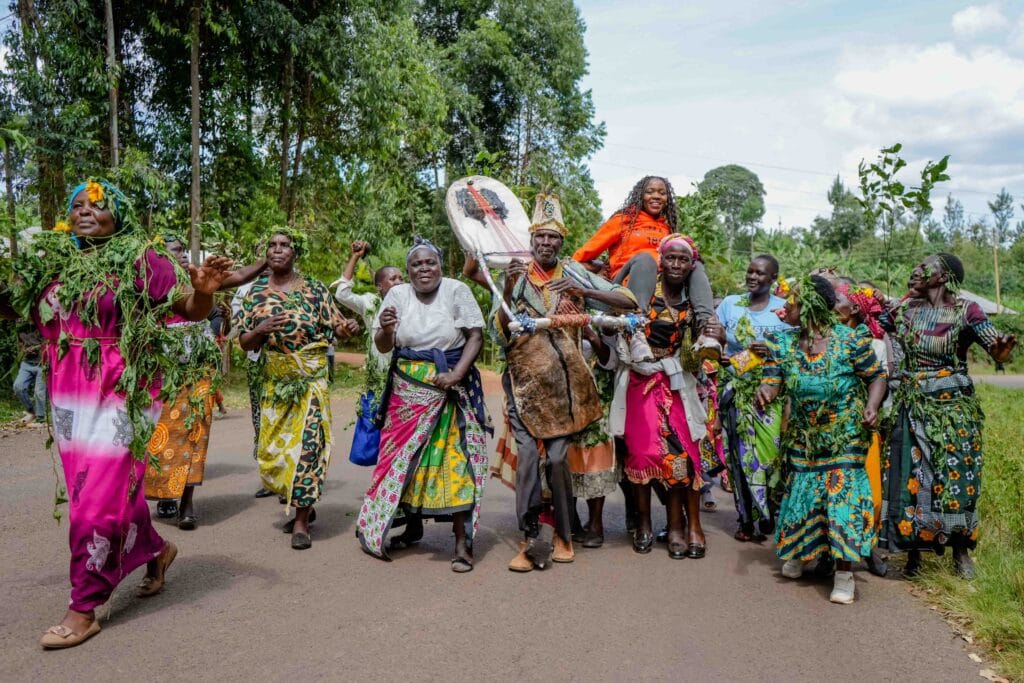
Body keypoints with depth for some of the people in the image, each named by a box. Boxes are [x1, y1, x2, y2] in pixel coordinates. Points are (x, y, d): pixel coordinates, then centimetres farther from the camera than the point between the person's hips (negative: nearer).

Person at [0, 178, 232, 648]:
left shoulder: (138, 259, -6)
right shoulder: (47, 262, 8)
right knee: (115, 488, 15)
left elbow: (193, 311, -8)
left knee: (97, 500, -3)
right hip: (68, 399, 5)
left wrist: (204, 290, -29)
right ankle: (156, 550, 40)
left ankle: (84, 609, 11)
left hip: (119, 397, -5)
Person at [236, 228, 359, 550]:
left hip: (311, 378, -3)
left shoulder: (315, 289, -1)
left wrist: (348, 328, -22)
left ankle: (301, 521, 4)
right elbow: (245, 343, 5)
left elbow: (335, 326, 0)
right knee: (274, 448, 7)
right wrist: (260, 330, -16)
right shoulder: (256, 292, 5)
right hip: (274, 380, 3)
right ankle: (303, 505, 29)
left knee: (307, 442, -8)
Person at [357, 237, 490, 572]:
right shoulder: (397, 294, 3)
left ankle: (462, 542, -1)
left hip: (451, 388, -3)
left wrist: (457, 373, -17)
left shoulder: (456, 290, -4)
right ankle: (413, 527, 28)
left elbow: (475, 336, -5)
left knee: (455, 459, -7)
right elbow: (383, 347, 4)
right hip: (408, 390, 3)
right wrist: (385, 329, -19)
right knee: (406, 457, 8)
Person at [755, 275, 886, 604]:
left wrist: (872, 406, -23)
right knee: (800, 491, 10)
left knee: (842, 493, -7)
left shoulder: (850, 340, -14)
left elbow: (877, 377, -6)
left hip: (845, 437, -3)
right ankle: (797, 553, 36)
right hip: (802, 436, 4)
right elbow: (772, 382, -8)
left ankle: (844, 572, 4)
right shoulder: (781, 343, -4)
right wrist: (764, 393, -32)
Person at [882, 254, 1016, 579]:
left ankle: (961, 551, 21)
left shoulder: (966, 311, -7)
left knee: (955, 479, 2)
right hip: (913, 408, 3)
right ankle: (914, 552, 17)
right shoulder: (904, 310, 4)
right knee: (911, 479, 4)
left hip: (953, 408, -3)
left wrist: (1003, 346, -38)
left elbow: (998, 350, -14)